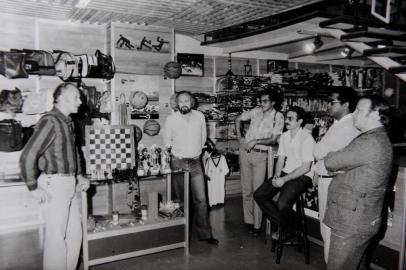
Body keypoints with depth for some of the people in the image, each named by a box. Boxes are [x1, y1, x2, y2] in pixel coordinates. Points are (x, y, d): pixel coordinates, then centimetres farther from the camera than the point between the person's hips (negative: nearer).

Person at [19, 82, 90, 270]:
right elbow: (27, 156, -20)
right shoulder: (50, 121, -16)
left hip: (69, 184, 9)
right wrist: (34, 189, -15)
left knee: (75, 233, 16)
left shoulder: (67, 121, 11)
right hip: (54, 184, -8)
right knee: (57, 237, 2)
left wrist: (79, 175, 18)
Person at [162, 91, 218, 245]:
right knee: (180, 199, 7)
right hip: (178, 163, -2)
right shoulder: (171, 119, -6)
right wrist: (179, 153, 9)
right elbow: (167, 141, 7)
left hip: (195, 163, 2)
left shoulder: (199, 116, 1)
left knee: (201, 199, 1)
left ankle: (204, 234, 11)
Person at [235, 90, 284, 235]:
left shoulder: (278, 117, -4)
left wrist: (255, 141, -16)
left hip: (260, 155, -3)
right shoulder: (256, 111, 6)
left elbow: (273, 140, -10)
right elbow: (238, 119, 19)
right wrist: (239, 137, 8)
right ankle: (248, 221, 22)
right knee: (246, 189, 9)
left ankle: (257, 225, 8)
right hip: (245, 151, 4)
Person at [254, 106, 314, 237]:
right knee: (259, 195, -6)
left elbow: (305, 167, -18)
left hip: (302, 177, -7)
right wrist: (276, 176, -5)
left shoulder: (307, 139, -15)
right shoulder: (284, 136, 9)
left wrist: (284, 179, -20)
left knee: (282, 203, -29)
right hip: (285, 173, 8)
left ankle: (288, 231, 4)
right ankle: (282, 222, 12)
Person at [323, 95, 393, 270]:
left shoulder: (369, 143, -23)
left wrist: (329, 156, 2)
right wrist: (338, 168, -9)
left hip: (352, 223, -10)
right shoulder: (379, 139, 14)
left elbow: (330, 162, -20)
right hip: (361, 218, 10)